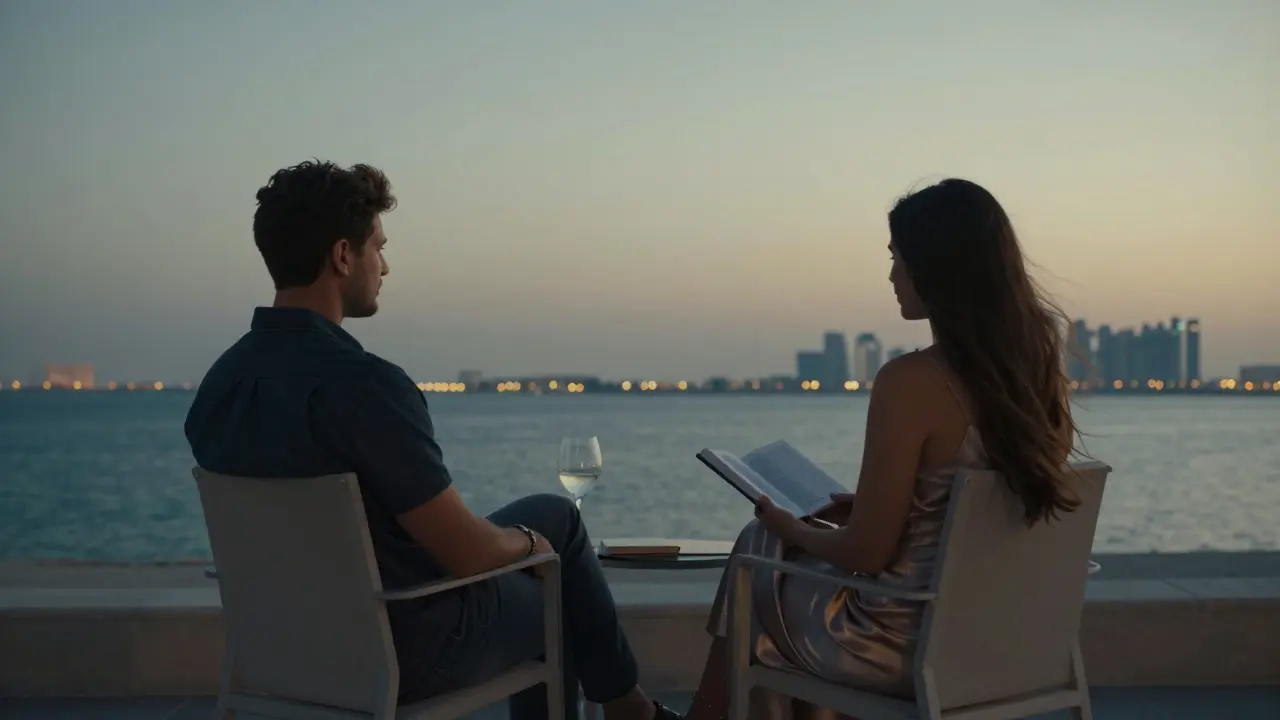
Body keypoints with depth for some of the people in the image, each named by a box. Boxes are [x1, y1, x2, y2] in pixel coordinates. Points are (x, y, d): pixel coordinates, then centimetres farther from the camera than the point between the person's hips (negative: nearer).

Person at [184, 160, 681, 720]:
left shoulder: (219, 383, -4)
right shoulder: (364, 385, -30)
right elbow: (470, 553, -25)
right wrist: (524, 541, -1)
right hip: (410, 654, -7)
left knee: (551, 517, 26)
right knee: (555, 522, 21)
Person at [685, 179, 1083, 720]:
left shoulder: (911, 381, -23)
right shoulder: (1038, 370, -1)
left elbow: (865, 554, -18)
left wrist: (792, 528, 0)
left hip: (907, 645, -7)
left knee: (757, 554, 19)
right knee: (787, 553, 27)